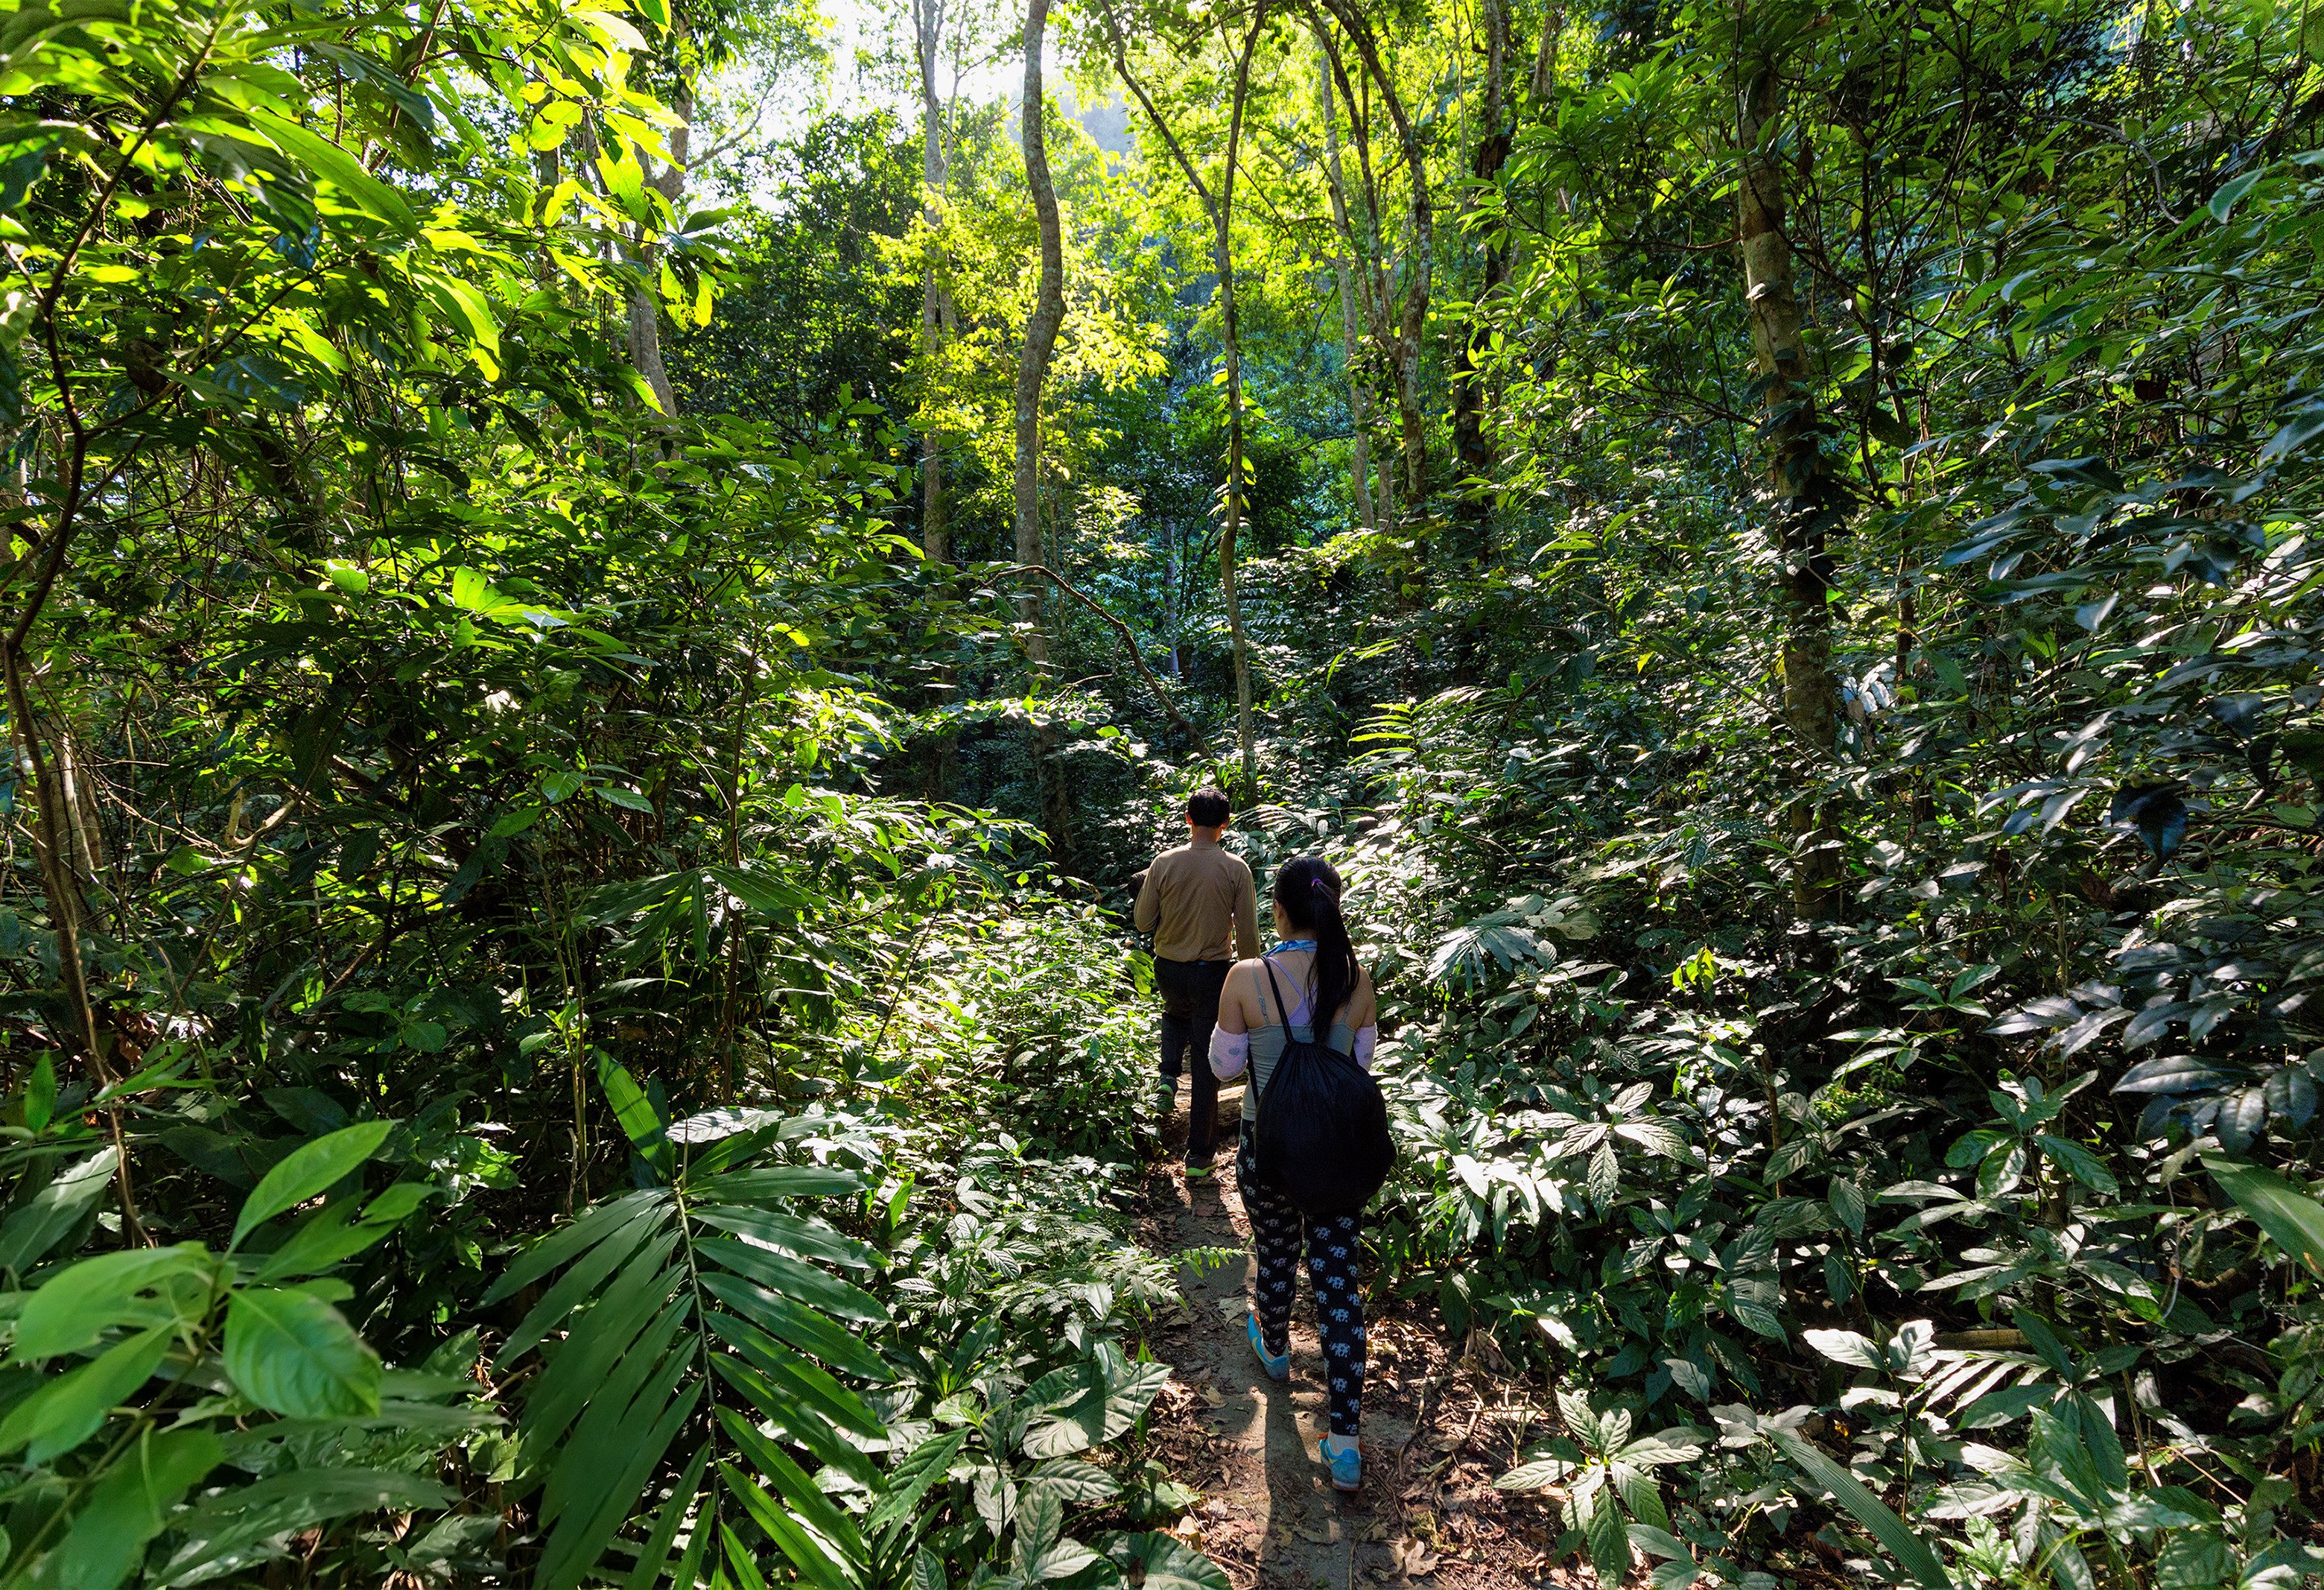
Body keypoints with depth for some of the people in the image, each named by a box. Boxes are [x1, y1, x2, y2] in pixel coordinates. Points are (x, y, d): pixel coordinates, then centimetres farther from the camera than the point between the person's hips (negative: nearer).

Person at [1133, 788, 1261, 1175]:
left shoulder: (1164, 863, -9)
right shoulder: (1236, 868, -11)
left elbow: (1144, 922, -3)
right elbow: (1247, 933, -8)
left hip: (1169, 968, 2)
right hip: (1213, 972, -1)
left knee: (1176, 1014, 36)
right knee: (1207, 1063, 9)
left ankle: (1169, 1076, 13)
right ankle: (1199, 1153, 17)